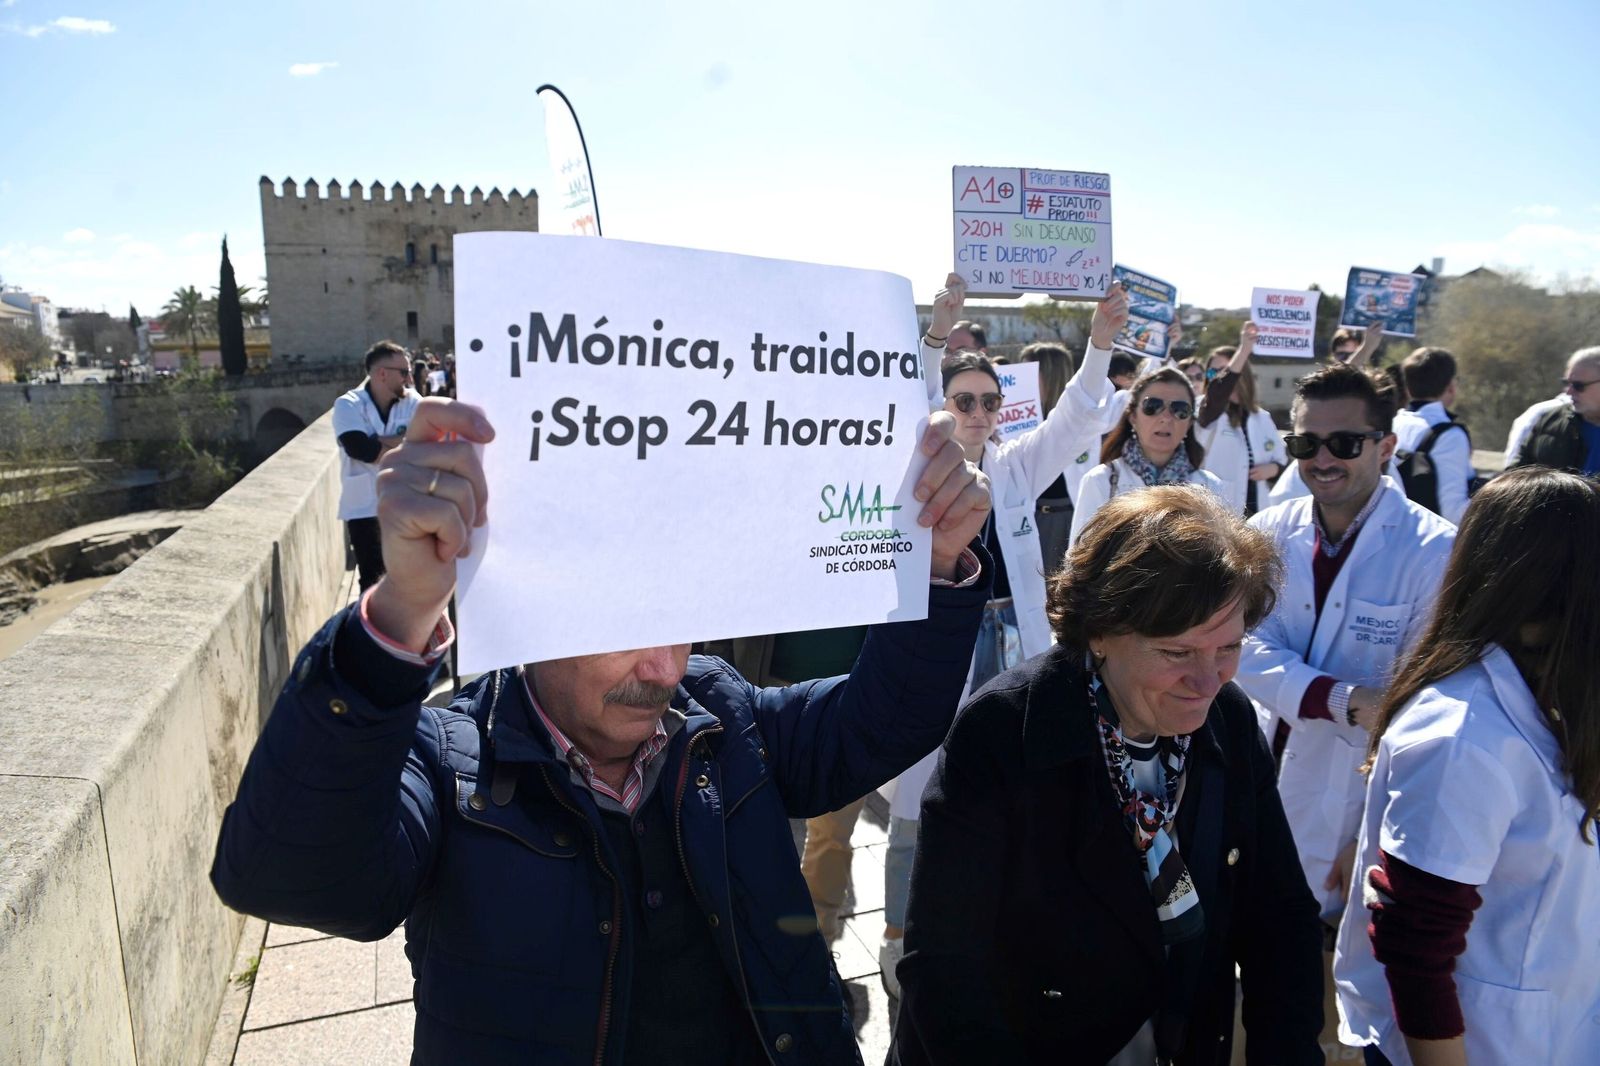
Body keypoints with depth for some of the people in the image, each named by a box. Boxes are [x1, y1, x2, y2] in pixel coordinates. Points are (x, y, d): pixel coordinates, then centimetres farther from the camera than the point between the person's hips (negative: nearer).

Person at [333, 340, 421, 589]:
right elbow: (359, 448, -25)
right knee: (371, 576, 7)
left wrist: (378, 442, -21)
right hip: (364, 505, -3)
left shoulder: (412, 401, -1)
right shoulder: (348, 405, -11)